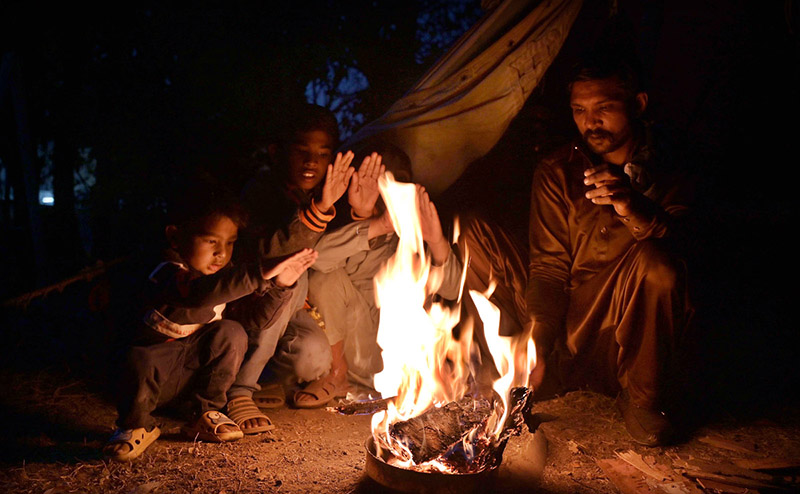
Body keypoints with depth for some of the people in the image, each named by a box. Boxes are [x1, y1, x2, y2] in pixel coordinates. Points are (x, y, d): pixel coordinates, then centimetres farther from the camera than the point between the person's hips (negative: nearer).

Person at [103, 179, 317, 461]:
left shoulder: (228, 277, -1)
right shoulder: (167, 274, -24)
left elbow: (257, 315, -4)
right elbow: (200, 293, -48)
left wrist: (280, 286, -24)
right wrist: (259, 274, -55)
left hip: (197, 372, 6)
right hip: (159, 374, -5)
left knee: (232, 332, -20)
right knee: (141, 361, -37)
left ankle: (204, 414, -5)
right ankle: (135, 426, -6)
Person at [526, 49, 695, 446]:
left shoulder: (667, 171, -1)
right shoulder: (556, 173, 0)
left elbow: (675, 242, -20)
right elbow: (548, 268, -2)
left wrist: (631, 208, -41)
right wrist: (537, 351, -13)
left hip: (635, 336, -1)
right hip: (571, 340, 2)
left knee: (656, 263, -31)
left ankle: (641, 398, -12)